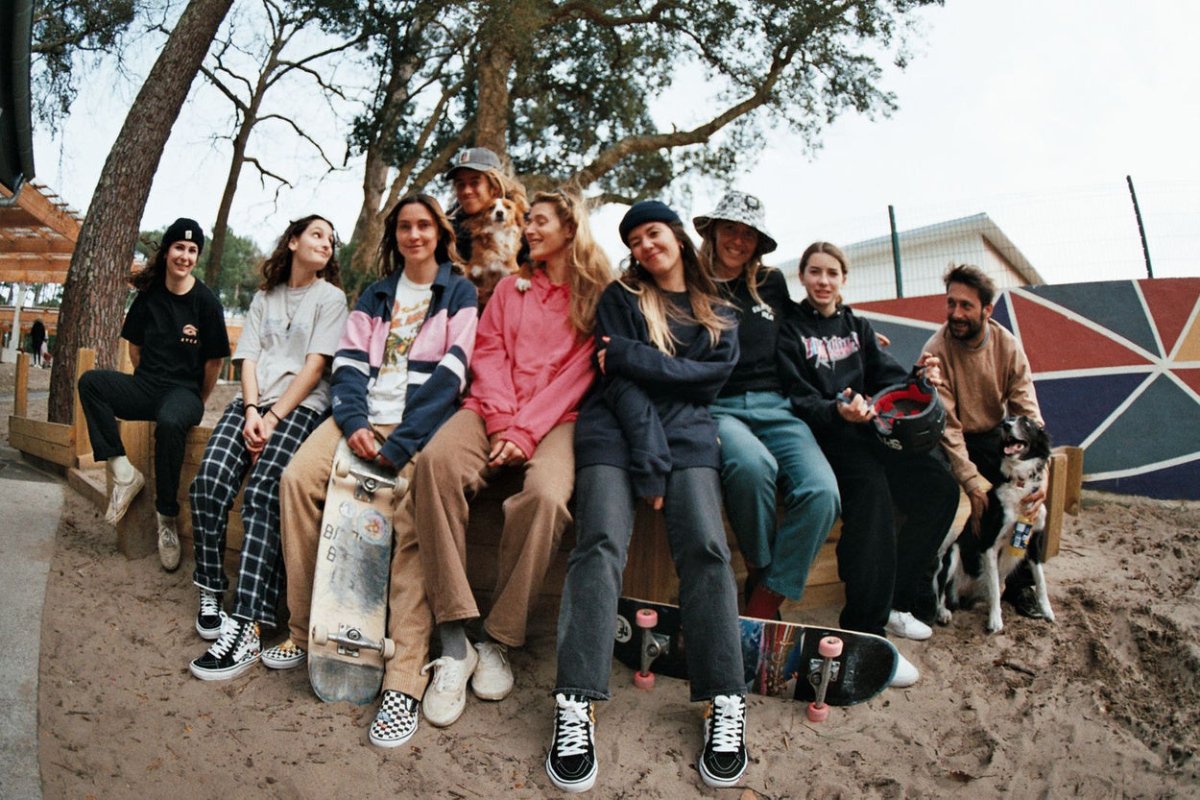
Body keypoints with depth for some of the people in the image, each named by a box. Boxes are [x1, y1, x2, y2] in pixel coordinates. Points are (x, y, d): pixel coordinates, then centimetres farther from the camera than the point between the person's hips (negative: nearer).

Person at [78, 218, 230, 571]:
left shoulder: (206, 301, -4)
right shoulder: (149, 295, 7)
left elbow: (214, 360, 0)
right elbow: (134, 345, 18)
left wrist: (198, 401, 5)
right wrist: (147, 383, 14)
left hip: (184, 391, -5)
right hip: (145, 387, 5)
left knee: (169, 422, -38)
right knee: (90, 381, -21)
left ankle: (167, 517, -22)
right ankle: (123, 471, -20)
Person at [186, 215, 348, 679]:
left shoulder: (330, 297, 9)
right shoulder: (265, 297, 23)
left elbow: (315, 365, -2)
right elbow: (249, 358, 12)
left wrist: (274, 418, -11)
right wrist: (251, 410, -7)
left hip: (301, 405, -4)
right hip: (255, 402, 5)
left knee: (261, 495, -25)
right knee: (209, 481, -20)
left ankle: (247, 630, -32)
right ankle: (210, 594, -6)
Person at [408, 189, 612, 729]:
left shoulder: (599, 294, 10)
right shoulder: (511, 288, 23)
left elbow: (579, 372, -1)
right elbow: (488, 354, 10)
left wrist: (526, 430, -13)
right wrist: (502, 422, -8)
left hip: (557, 419, -3)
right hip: (495, 410, 3)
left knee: (546, 494, -36)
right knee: (436, 461, -30)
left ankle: (498, 640, -18)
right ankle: (454, 639, -29)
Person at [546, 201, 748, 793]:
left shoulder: (718, 314, 21)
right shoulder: (621, 298, 14)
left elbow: (713, 376, 2)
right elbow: (620, 385, 1)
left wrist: (628, 355, -7)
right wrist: (649, 462, -11)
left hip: (687, 431, 2)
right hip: (617, 428, -1)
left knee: (705, 547, -19)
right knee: (601, 543, -21)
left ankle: (724, 703, -16)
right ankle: (576, 704, -25)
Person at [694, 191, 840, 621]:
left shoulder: (772, 283, 18)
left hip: (775, 406, 4)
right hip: (718, 407, -3)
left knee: (821, 493, -26)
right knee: (752, 464, -39)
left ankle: (763, 607, -15)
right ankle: (760, 572, -12)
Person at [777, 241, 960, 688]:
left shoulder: (856, 327, 21)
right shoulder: (790, 329, 3)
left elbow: (886, 376, 9)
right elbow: (800, 400, -8)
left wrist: (917, 378, -13)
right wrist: (838, 411, -28)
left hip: (868, 429, 6)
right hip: (823, 434, -6)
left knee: (939, 486, -16)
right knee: (871, 488, -35)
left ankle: (900, 601, -1)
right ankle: (866, 631, -32)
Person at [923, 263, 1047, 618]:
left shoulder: (1008, 346, -8)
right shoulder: (936, 350, -18)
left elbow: (1027, 412, -11)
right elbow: (945, 424, -21)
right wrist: (972, 481, -29)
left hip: (994, 436, 3)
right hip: (953, 442, -3)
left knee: (1031, 489, -17)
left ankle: (1021, 582, 2)